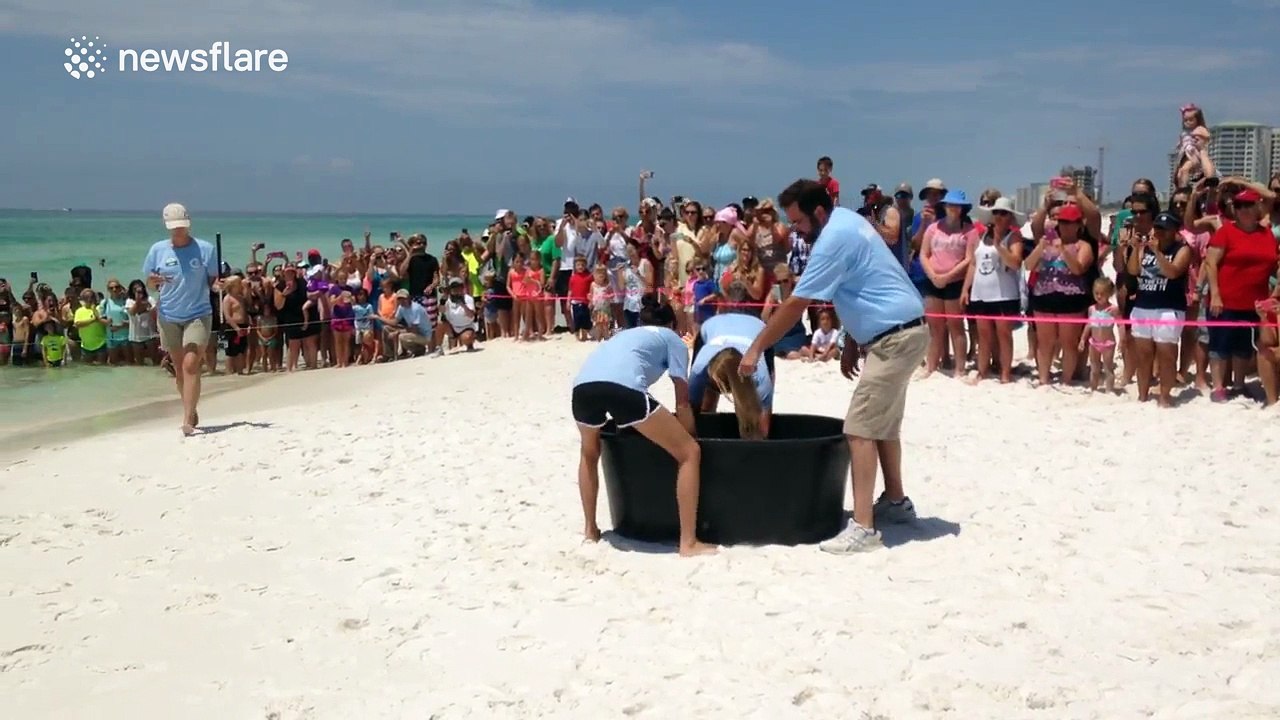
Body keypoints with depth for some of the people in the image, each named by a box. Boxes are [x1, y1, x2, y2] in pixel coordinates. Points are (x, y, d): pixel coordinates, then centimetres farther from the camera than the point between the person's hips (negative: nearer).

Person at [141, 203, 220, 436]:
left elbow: (213, 280, 1)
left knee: (191, 366, -14)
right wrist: (154, 281, -16)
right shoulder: (158, 250, 1)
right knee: (179, 368, 11)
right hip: (169, 317, 3)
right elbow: (149, 281, 8)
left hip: (198, 315, -3)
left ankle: (188, 420, -18)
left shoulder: (205, 249, -5)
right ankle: (191, 411, 27)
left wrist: (217, 286, -23)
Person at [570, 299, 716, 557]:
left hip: (582, 386, 6)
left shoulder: (626, 334, 43)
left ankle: (590, 529, 40)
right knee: (689, 454, 8)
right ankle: (689, 543, 5)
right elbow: (682, 402, 23)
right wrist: (690, 439, 34)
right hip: (621, 386, -6)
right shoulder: (672, 339, 29)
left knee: (589, 454, 38)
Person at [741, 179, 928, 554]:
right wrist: (852, 342, 18)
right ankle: (895, 501, 35)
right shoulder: (845, 221, 10)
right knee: (883, 423, 21)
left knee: (860, 428, -13)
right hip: (901, 332, 11)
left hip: (894, 338, -11)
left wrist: (755, 349, -14)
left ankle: (863, 527, -15)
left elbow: (794, 306, -20)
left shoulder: (833, 239, -20)